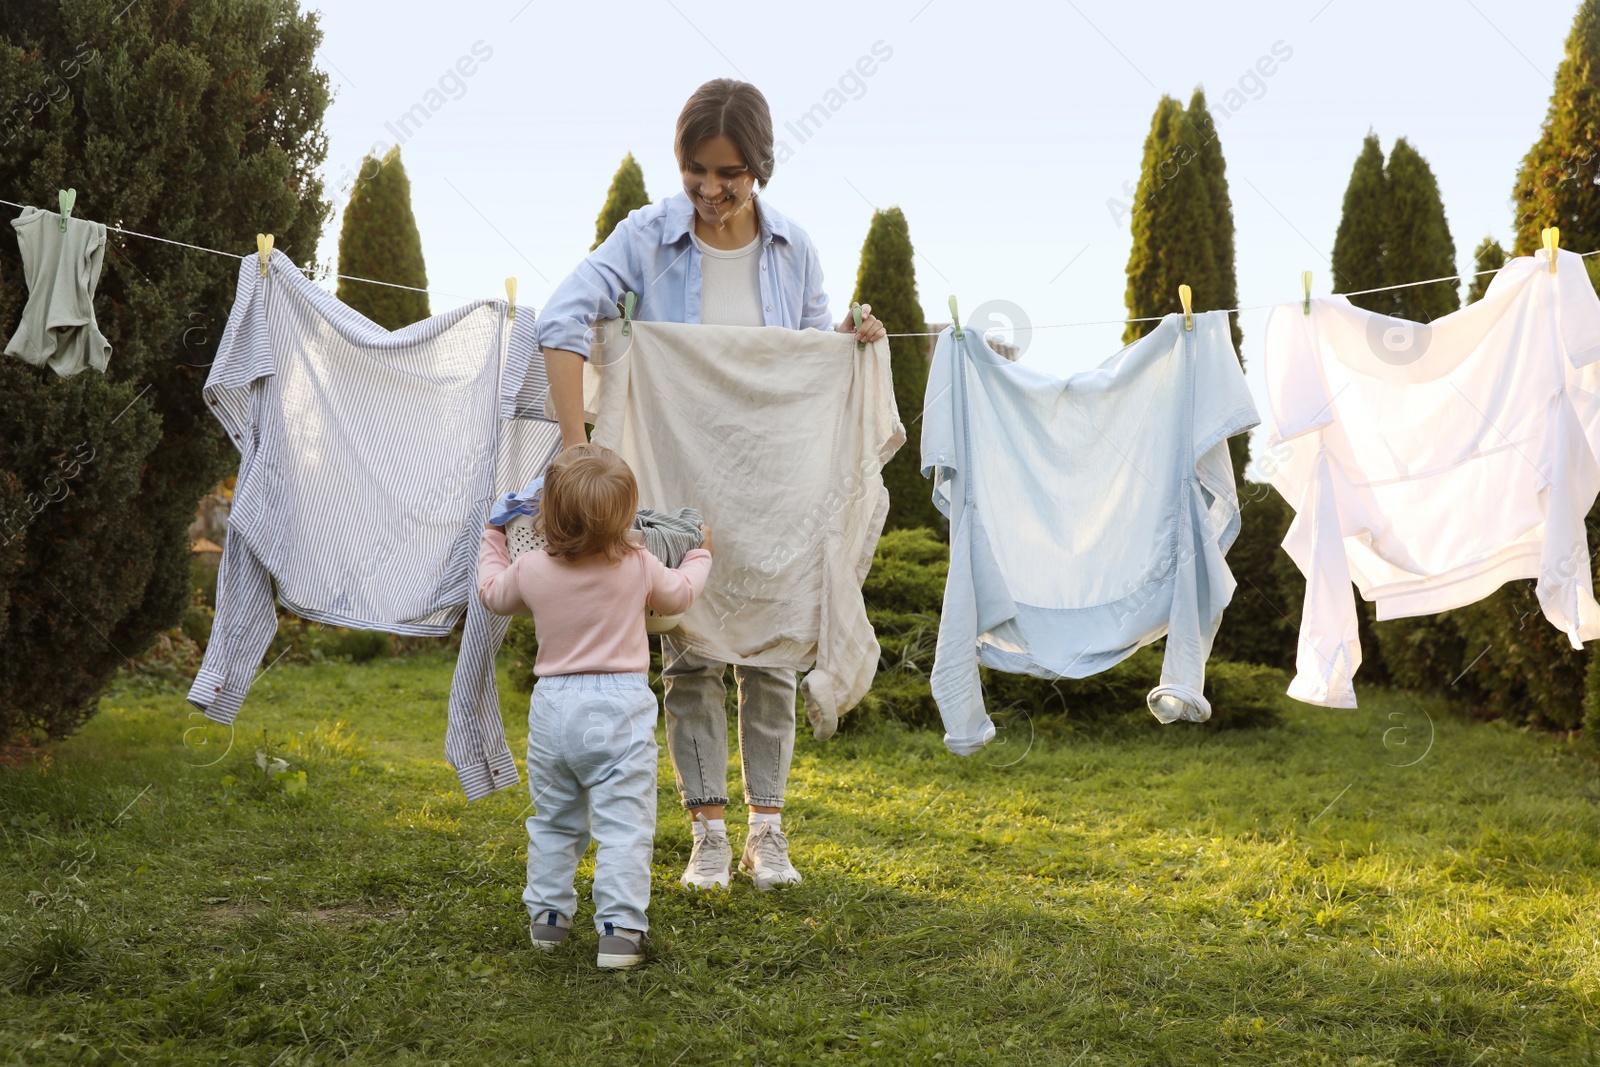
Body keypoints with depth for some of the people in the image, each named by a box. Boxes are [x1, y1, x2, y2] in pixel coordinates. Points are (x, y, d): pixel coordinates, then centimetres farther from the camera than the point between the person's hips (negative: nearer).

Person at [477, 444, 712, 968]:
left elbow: (493, 592, 20)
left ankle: (547, 915, 28)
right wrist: (699, 554, 35)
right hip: (620, 708, -3)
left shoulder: (530, 570, -2)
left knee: (553, 820, 19)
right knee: (623, 825, -2)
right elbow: (679, 593, 15)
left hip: (553, 707, 3)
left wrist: (493, 541, 37)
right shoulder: (638, 566, -5)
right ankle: (619, 929, -8)